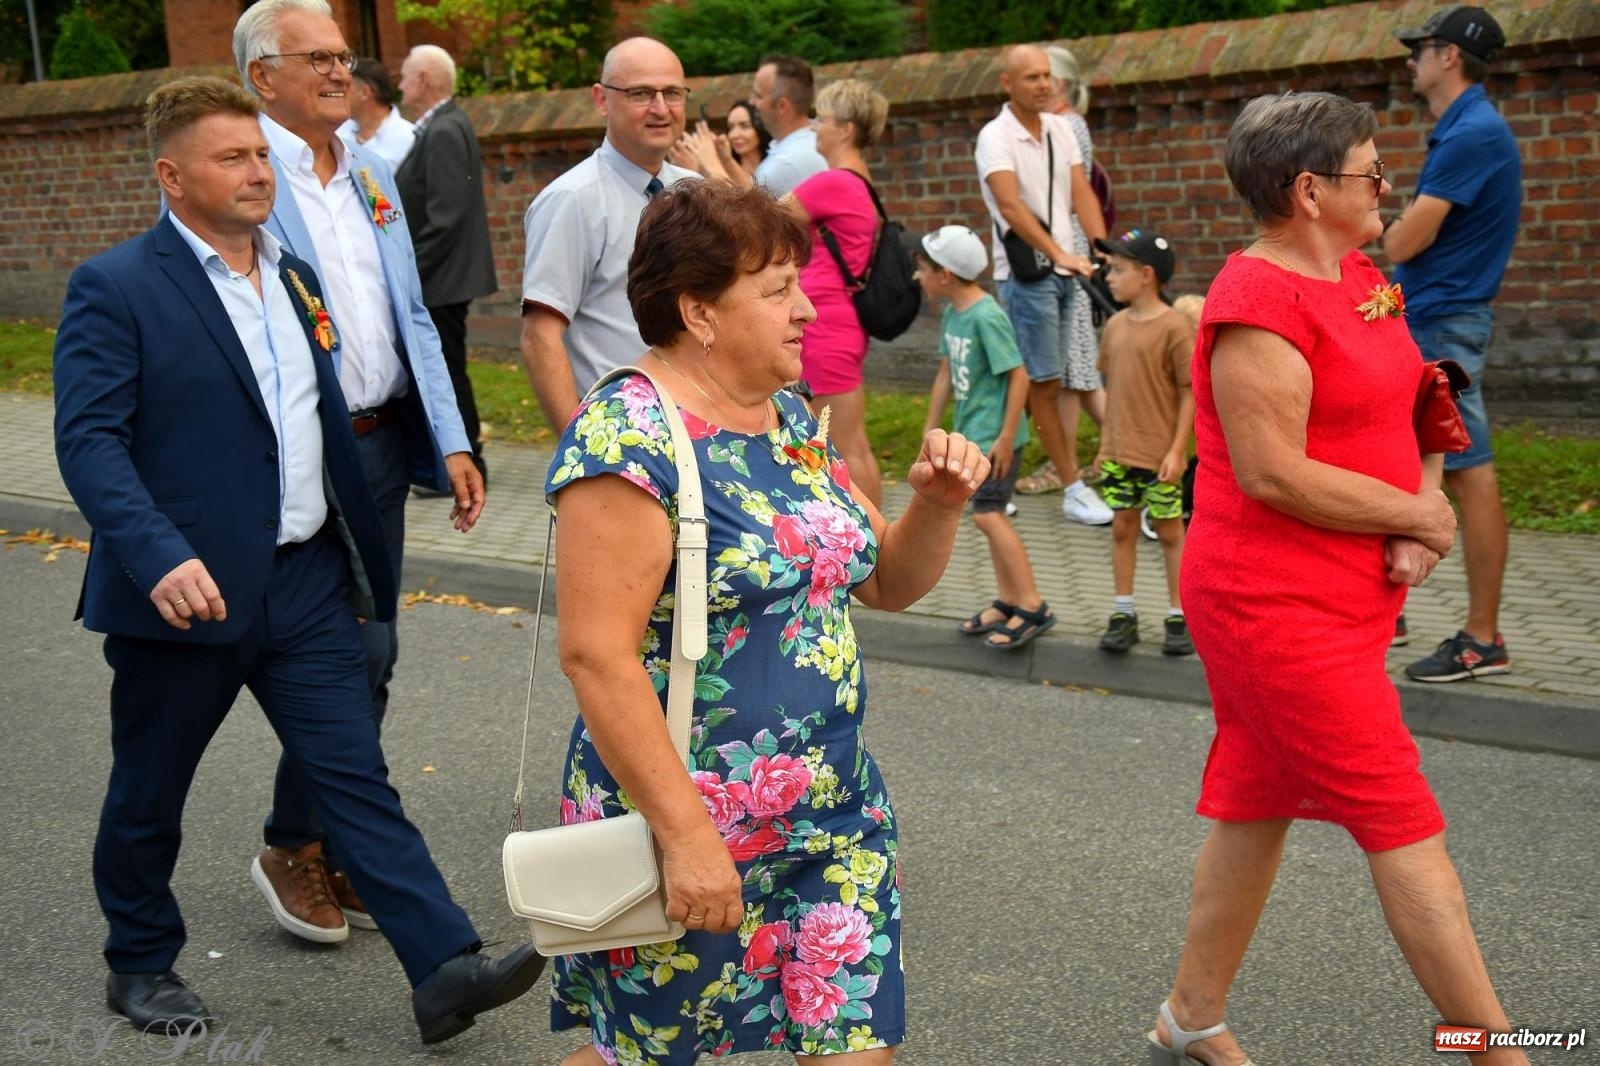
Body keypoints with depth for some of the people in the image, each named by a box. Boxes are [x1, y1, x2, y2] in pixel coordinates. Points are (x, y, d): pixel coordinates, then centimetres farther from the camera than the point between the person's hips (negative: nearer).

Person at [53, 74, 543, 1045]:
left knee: (359, 778, 2)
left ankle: (445, 970, 2)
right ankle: (141, 965, 35)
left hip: (307, 582, 5)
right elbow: (90, 440, -17)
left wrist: (359, 560, 18)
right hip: (187, 590, -4)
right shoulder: (115, 289, -9)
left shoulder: (294, 278, 12)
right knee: (149, 792, 14)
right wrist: (159, 558, -32)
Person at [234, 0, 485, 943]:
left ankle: (338, 844, 28)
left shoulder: (373, 175, 13)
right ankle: (293, 848, 17)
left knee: (370, 656, 13)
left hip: (381, 444, 7)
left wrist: (451, 442, 9)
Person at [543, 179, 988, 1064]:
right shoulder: (628, 438, -18)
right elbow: (596, 655, -22)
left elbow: (886, 583, 15)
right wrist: (685, 834, -23)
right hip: (685, 824, -7)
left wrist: (939, 502, -4)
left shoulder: (793, 421, 8)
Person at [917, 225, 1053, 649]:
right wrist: (930, 430, 17)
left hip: (995, 435, -9)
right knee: (991, 515, 12)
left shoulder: (987, 317, -19)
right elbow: (946, 374, 15)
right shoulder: (952, 314, 7)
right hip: (971, 432, 9)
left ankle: (1033, 607, -6)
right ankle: (1008, 601, 22)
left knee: (986, 513, -12)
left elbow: (1018, 376, -20)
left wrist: (1005, 437, -20)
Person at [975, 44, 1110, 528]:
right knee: (1046, 383, -2)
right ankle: (1075, 490, 2)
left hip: (1063, 271, 7)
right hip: (1026, 274, -7)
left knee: (1028, 380, 11)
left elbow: (1081, 193, 3)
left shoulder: (1060, 129, 9)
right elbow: (1010, 205, -24)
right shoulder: (996, 137, -11)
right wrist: (1059, 254, -33)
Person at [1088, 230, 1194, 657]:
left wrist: (1177, 449, -15)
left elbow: (1190, 393, -11)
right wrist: (1104, 444, 13)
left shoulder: (1174, 326, -12)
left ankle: (1178, 618, 15)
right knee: (1122, 529, 10)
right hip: (1118, 453, 6)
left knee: (1169, 531, 6)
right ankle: (1123, 614, 19)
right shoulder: (1116, 324, 7)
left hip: (1159, 455, -6)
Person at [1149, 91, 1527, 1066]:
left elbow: (1413, 409, 15)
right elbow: (1274, 475, -23)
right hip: (1279, 608, -9)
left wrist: (1423, 513, -5)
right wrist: (1421, 515, -11)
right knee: (1405, 828, -4)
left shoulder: (1362, 277, 12)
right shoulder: (1258, 301, -18)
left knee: (1259, 805, 16)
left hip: (1348, 599, 9)